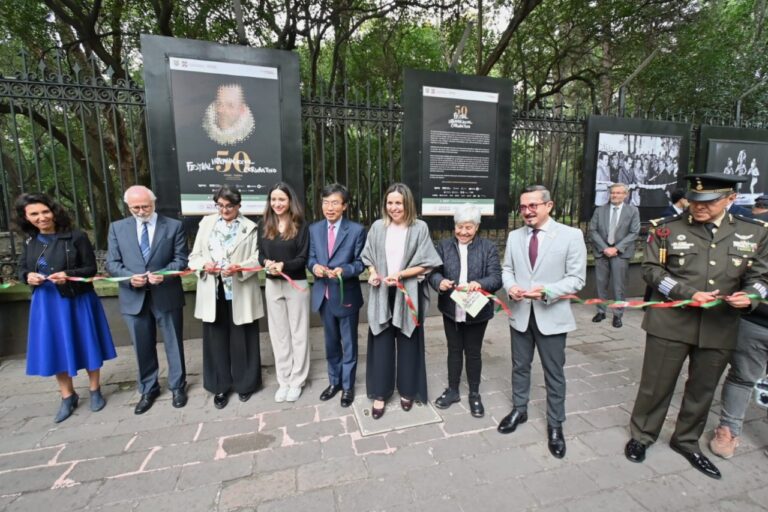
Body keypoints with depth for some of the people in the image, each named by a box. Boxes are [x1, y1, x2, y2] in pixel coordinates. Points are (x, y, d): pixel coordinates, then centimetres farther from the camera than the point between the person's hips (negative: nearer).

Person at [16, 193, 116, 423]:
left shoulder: (76, 236, -10)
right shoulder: (30, 240, 4)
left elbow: (91, 269, -8)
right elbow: (22, 268, 11)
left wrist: (68, 275, -25)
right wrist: (28, 276, -11)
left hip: (78, 300, -4)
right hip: (46, 302, 4)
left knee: (86, 345, 8)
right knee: (55, 349, 10)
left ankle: (95, 391, 27)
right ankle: (68, 397, 28)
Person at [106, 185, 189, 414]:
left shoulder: (174, 226, 0)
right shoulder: (117, 228, 7)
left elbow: (181, 259, -3)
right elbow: (112, 263, 4)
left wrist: (164, 274, -20)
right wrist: (129, 277, -15)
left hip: (166, 295, -2)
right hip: (134, 297, 2)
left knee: (173, 344, 10)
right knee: (143, 348, 13)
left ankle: (177, 387, 28)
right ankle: (148, 390, 33)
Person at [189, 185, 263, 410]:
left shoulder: (250, 228, 2)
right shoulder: (206, 223, 10)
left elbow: (257, 259, -3)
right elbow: (194, 256, 9)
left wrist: (239, 268, -21)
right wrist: (204, 265, -13)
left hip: (240, 293, -2)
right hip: (212, 293, 2)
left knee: (242, 340, 9)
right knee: (216, 340, 10)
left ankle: (245, 383, 27)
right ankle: (220, 386, 27)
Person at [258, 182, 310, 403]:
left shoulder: (301, 226, -6)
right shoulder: (265, 226, 6)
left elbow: (303, 258, -9)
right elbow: (261, 254, 7)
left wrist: (283, 265, -26)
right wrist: (266, 263, -16)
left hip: (296, 284, -4)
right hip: (272, 285, 4)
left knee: (298, 333, 7)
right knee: (278, 334, 11)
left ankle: (297, 381, 20)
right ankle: (284, 380, 24)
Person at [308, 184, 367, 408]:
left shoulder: (357, 230, -8)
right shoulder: (314, 229, 5)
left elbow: (360, 263, -8)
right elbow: (311, 257, 7)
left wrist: (344, 270, -27)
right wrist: (314, 266, -16)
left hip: (346, 295, -4)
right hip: (324, 295, 4)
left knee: (349, 343, 12)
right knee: (331, 342, 19)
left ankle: (348, 385, 30)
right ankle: (334, 381, 39)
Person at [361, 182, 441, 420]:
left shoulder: (420, 228, -5)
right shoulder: (378, 227, 3)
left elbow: (425, 264, -6)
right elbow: (368, 257, 10)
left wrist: (400, 274, -17)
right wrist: (373, 273, -10)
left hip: (408, 293, -2)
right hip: (382, 293, 2)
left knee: (408, 343, 11)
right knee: (381, 343, 7)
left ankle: (407, 390, 31)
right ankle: (380, 393, 23)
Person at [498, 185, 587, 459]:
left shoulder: (571, 236, -9)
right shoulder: (514, 236, 4)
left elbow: (576, 278, -11)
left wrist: (547, 291, -26)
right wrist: (510, 286, -14)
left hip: (551, 316, -3)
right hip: (520, 314, 4)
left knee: (554, 374, 11)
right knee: (520, 366, 19)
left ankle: (555, 425, 32)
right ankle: (519, 409, 41)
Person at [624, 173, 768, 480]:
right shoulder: (666, 228, -4)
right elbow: (651, 270, -5)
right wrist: (688, 294, -18)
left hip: (719, 327, 3)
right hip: (671, 322, -3)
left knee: (703, 388, 18)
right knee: (656, 384, 8)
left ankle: (687, 442, 40)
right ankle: (642, 435, 30)